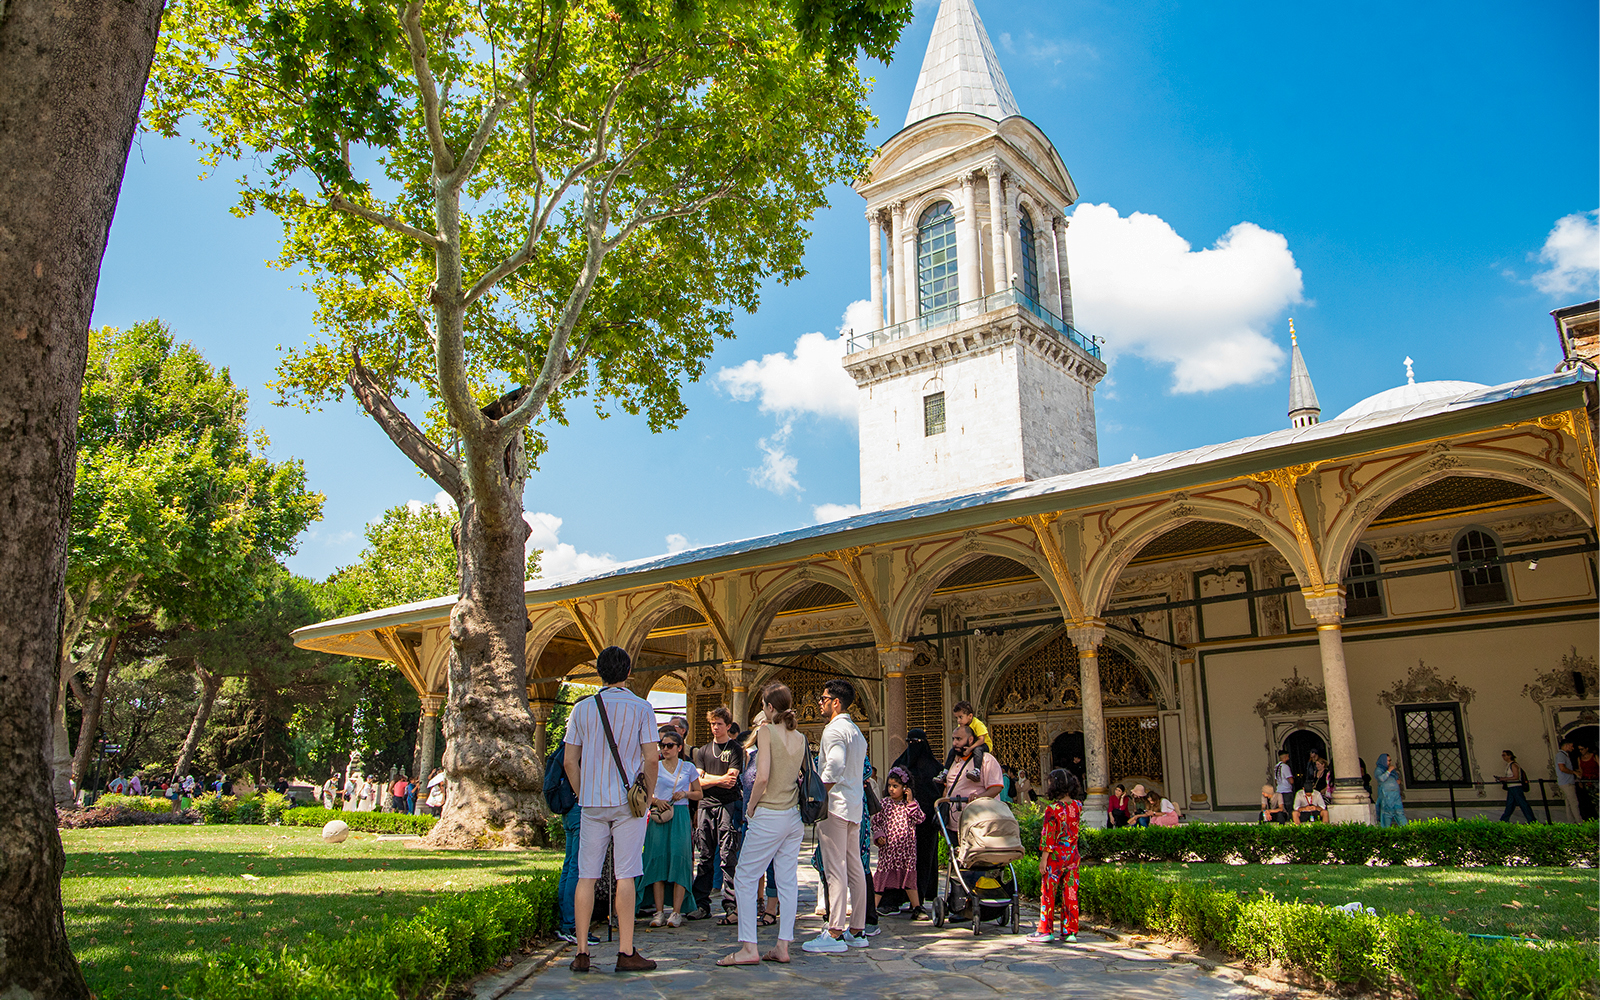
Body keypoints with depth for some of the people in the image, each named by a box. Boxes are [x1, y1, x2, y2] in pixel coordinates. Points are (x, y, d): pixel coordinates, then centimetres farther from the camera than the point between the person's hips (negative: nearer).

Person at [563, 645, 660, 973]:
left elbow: (570, 762, 4)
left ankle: (582, 952, 8)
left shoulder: (582, 708, 5)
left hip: (592, 802, 2)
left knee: (586, 876, 6)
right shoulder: (641, 708, -3)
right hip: (627, 801, -2)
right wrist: (648, 797, 6)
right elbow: (651, 758, -7)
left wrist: (583, 796, 15)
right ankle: (626, 952, 1)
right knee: (625, 876, 0)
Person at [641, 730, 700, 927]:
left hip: (680, 816, -1)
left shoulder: (688, 768, 9)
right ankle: (659, 912, 2)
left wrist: (685, 794, -4)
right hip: (659, 816, 1)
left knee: (679, 859, -8)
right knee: (658, 859, -4)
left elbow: (699, 794, 15)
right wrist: (655, 801, -8)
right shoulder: (655, 767, 9)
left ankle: (676, 912, -5)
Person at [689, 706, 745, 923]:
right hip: (706, 805, 5)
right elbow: (698, 782, 9)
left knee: (728, 857, -8)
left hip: (728, 805, -5)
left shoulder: (735, 749, 4)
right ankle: (702, 905, 11)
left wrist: (708, 778, -4)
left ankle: (730, 906, -6)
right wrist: (720, 779, -5)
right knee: (703, 858, 5)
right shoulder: (703, 751, 19)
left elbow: (731, 781, -7)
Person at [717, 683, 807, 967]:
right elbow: (803, 777, 12)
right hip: (795, 816, 7)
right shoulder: (800, 738, 7)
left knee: (745, 879, 2)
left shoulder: (766, 731, -11)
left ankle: (749, 948, 0)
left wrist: (751, 806, -4)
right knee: (788, 880, 9)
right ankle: (783, 946, 11)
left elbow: (762, 777, -19)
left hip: (769, 816, -7)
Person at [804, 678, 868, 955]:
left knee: (835, 870, -9)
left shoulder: (834, 729, -11)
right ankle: (857, 930, 15)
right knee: (855, 869, 10)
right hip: (855, 806, 10)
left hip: (835, 804, -10)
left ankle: (834, 933, -8)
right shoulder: (856, 731, 19)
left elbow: (835, 766, -26)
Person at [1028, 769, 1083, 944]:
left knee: (1048, 893, 4)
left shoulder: (1053, 809, -15)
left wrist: (1043, 858, -10)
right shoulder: (1078, 806, 1)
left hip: (1055, 857, -5)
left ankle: (1046, 931, 8)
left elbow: (1048, 835, -15)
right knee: (1070, 894, 10)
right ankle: (1070, 931, 12)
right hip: (1072, 856, 5)